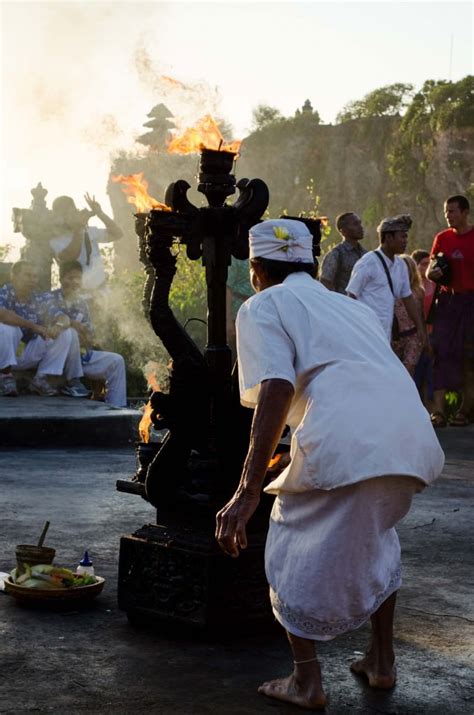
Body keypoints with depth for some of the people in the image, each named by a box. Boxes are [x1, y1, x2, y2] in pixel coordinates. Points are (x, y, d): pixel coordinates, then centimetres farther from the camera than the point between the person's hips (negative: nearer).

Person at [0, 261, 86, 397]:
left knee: (67, 334, -10)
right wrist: (34, 326, -32)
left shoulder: (39, 299, 3)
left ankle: (41, 378, -5)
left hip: (30, 354, 5)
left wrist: (58, 326, -25)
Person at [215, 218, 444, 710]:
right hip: (414, 439, 7)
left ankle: (305, 680, 15)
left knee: (295, 544, 14)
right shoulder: (352, 306, 32)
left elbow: (277, 389, -6)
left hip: (344, 443, -7)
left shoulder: (263, 306, 12)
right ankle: (381, 661, 36)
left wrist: (248, 492, -12)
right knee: (374, 537, 32)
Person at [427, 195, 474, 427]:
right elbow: (430, 271, 14)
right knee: (442, 351, -6)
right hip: (447, 299, 3)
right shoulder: (442, 238, 10)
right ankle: (438, 410, -9)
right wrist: (432, 273, -8)